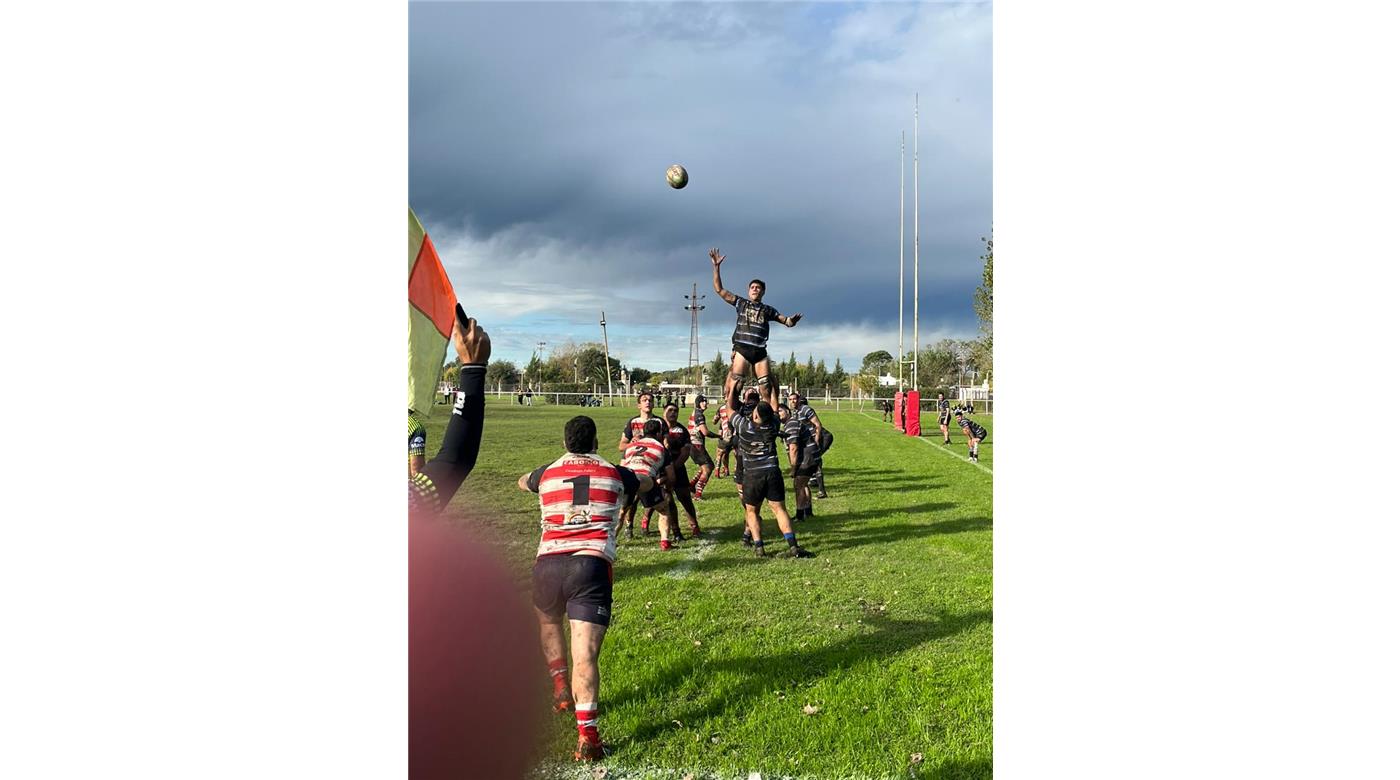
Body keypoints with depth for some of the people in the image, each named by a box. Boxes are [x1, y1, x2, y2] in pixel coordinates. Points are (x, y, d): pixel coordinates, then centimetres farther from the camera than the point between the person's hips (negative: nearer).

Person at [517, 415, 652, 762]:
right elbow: (646, 484, 38)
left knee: (547, 622, 33)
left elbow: (522, 482, 42)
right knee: (585, 653, -7)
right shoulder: (614, 473, 15)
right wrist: (635, 481, 60)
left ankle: (561, 688, 27)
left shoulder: (547, 473, 17)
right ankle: (587, 735, -17)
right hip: (592, 564, -2)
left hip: (548, 562, 2)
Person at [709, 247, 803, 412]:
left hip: (760, 352, 1)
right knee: (734, 384, -11)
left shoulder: (768, 310, 18)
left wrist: (791, 321, -11)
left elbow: (786, 321, 15)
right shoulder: (741, 303, 14)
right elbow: (719, 289, 11)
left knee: (766, 387, -4)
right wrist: (717, 266, 3)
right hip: (742, 349, -1)